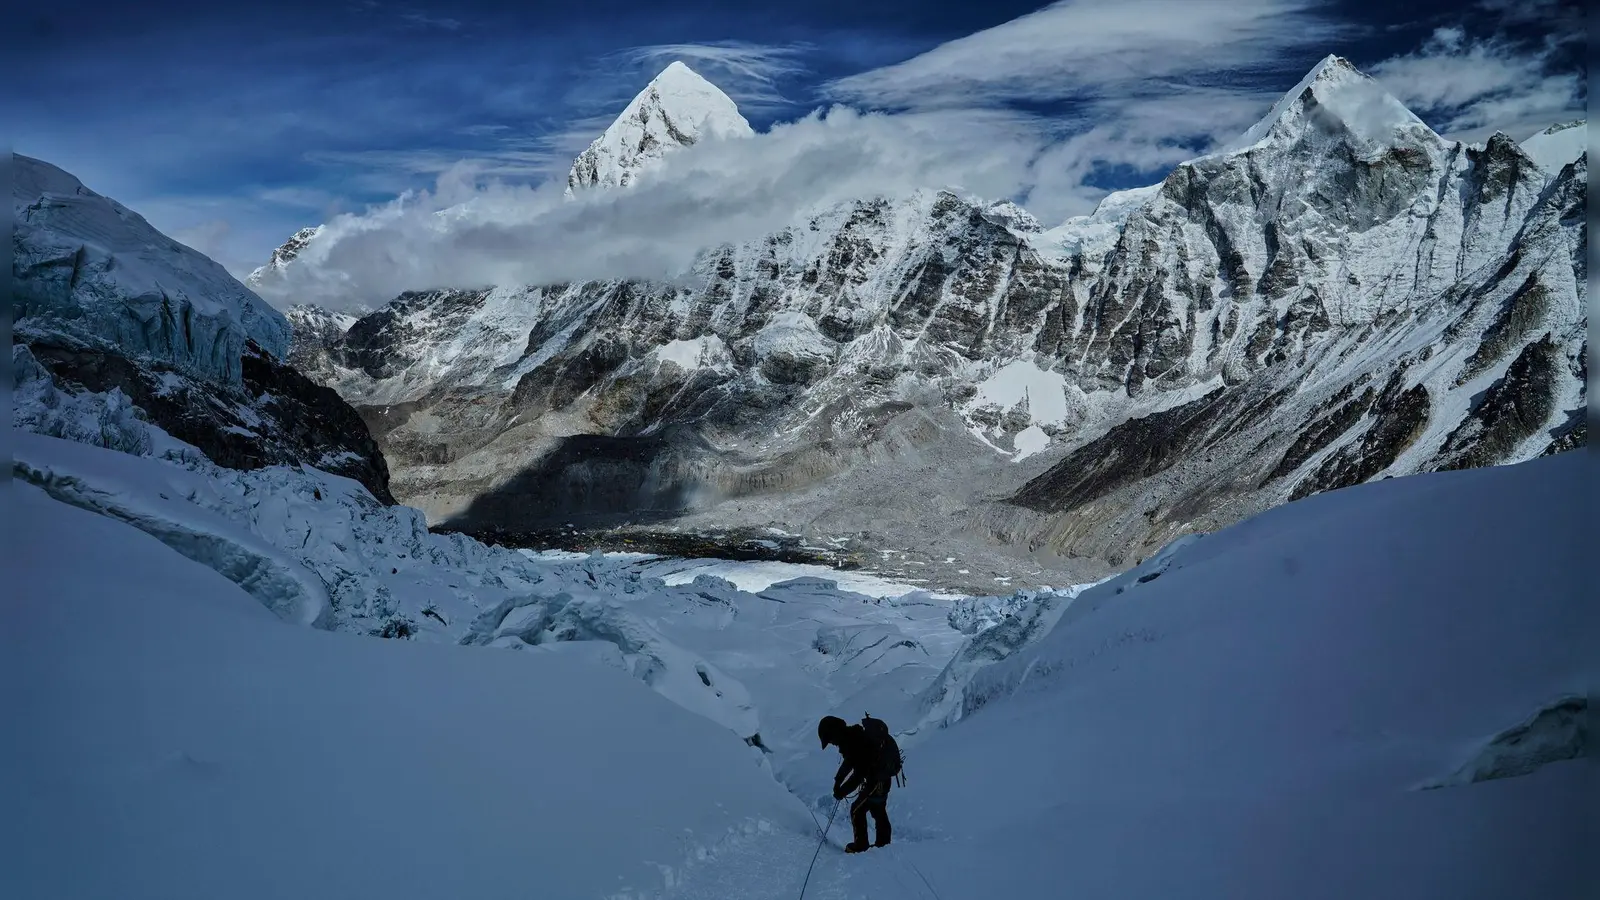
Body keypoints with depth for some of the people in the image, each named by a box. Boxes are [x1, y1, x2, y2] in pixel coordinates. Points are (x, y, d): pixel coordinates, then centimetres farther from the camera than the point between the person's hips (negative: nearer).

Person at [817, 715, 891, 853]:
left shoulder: (856, 743, -30)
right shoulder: (851, 736, 0)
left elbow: (859, 774, -29)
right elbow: (849, 761, 18)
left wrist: (843, 791, -22)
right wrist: (838, 780, 12)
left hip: (878, 781, -10)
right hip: (882, 778, 10)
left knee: (857, 810, -1)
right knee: (878, 811, 22)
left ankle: (861, 844, 8)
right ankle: (883, 842, 34)